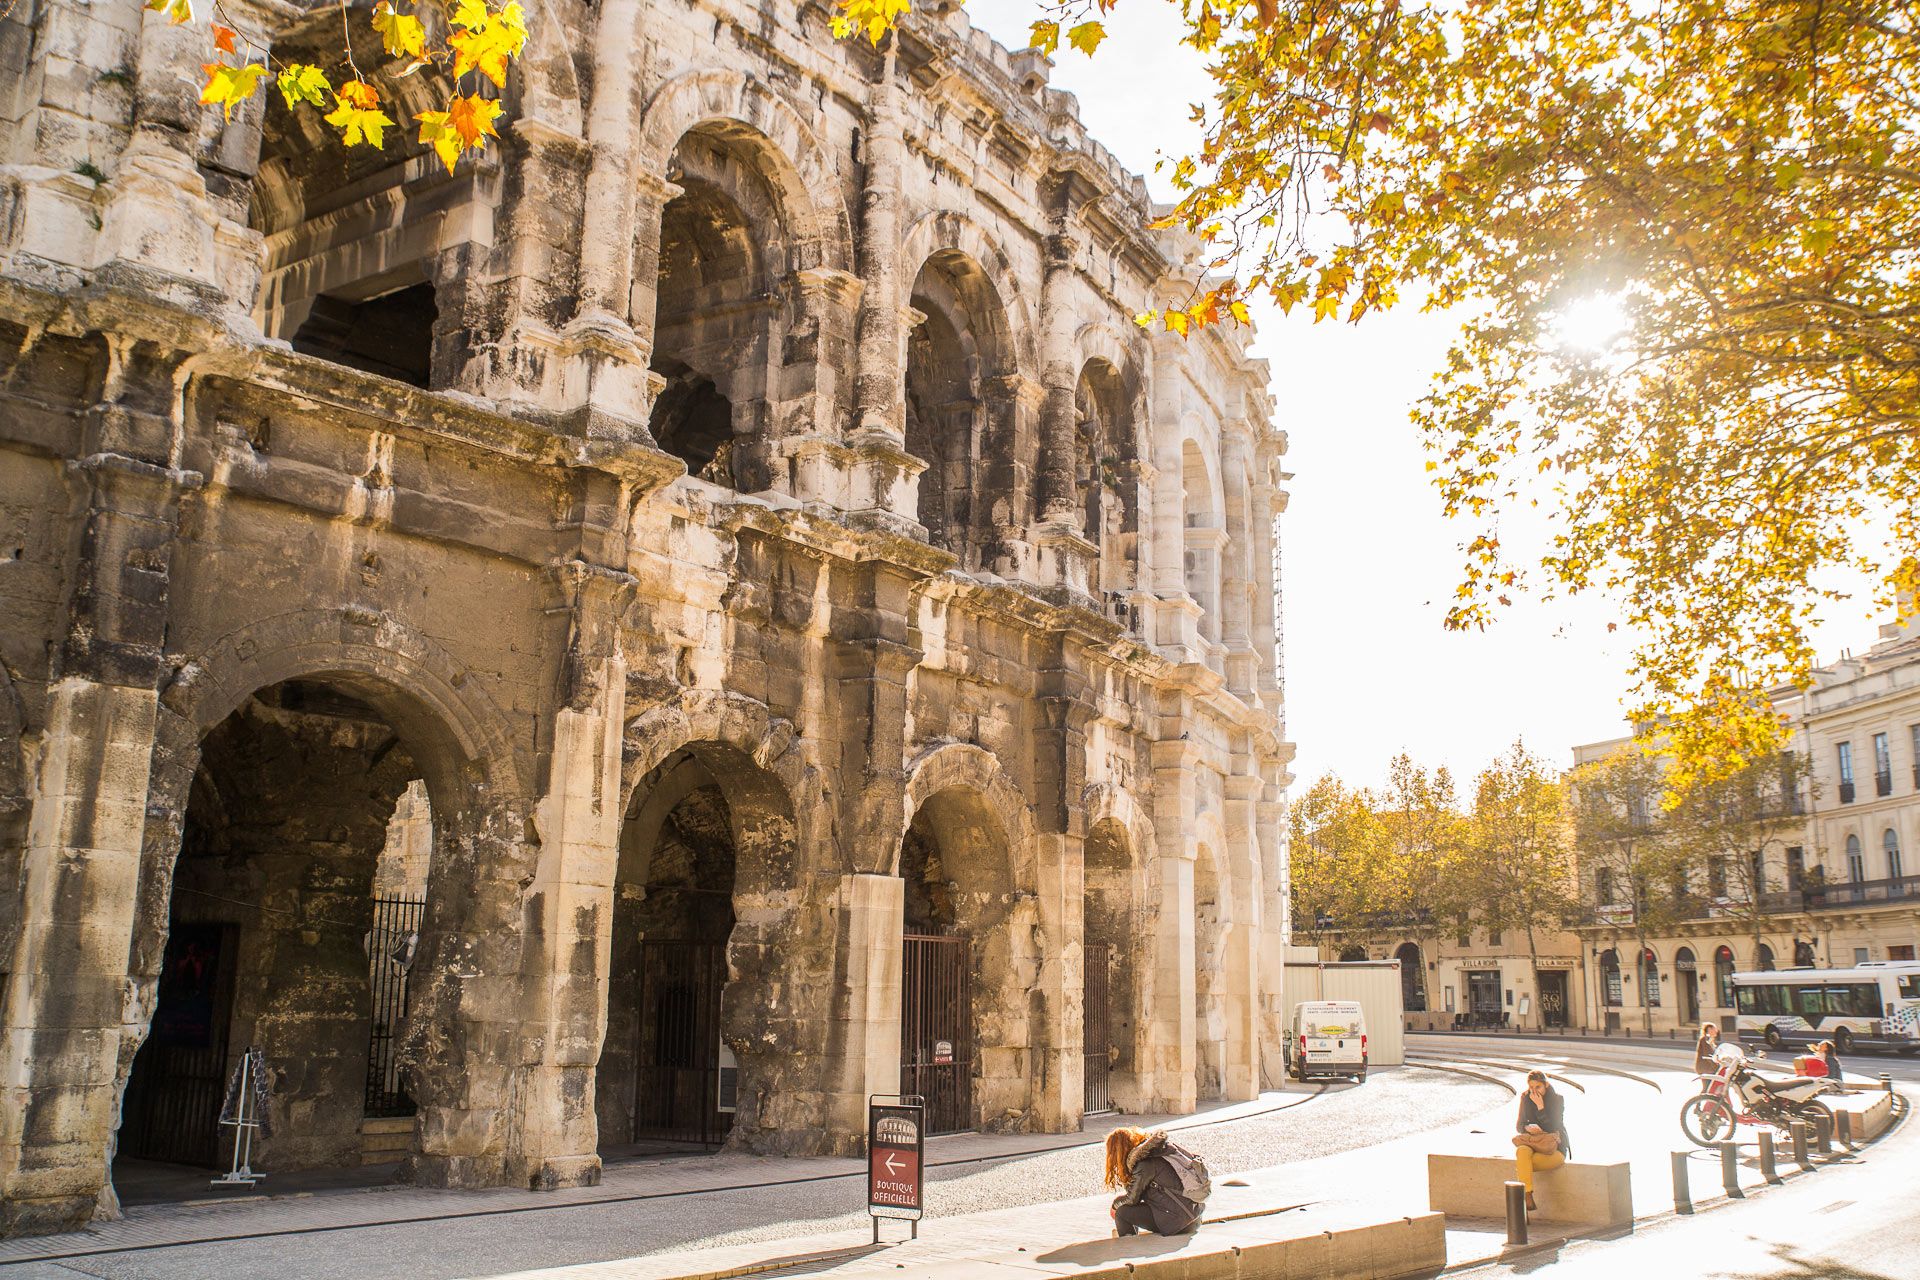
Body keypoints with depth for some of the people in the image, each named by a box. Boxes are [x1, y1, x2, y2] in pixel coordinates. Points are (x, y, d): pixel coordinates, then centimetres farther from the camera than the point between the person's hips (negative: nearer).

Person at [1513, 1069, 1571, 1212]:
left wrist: (1540, 1106, -22)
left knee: (1521, 1163, -32)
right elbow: (1519, 1126, 8)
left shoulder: (1557, 1100, -8)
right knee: (1522, 1151, -35)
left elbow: (1552, 1128, -16)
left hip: (1555, 1147, -4)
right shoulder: (1526, 1098, 5)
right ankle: (1528, 1198, -40)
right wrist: (1528, 1128, -16)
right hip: (1532, 1143, 4)